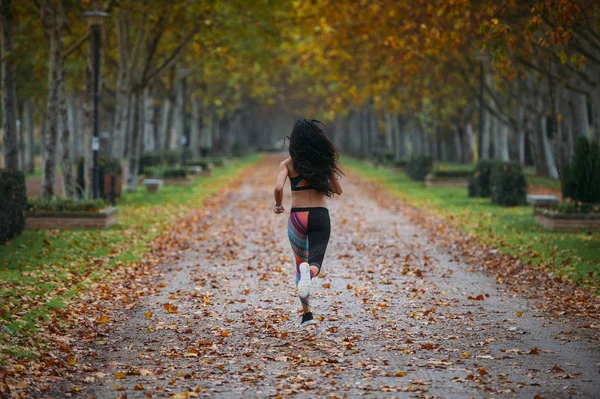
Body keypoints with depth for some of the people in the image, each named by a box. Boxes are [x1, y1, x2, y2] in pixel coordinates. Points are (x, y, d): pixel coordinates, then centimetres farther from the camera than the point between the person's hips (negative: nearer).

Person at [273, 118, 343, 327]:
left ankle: (307, 314, 14)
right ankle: (309, 272, -46)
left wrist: (278, 205, 3)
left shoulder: (288, 164, 0)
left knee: (300, 264, 18)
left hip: (297, 217, 0)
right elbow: (338, 190, 13)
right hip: (320, 216, 0)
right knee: (315, 262, -6)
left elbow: (278, 187, -16)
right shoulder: (325, 161, 5)